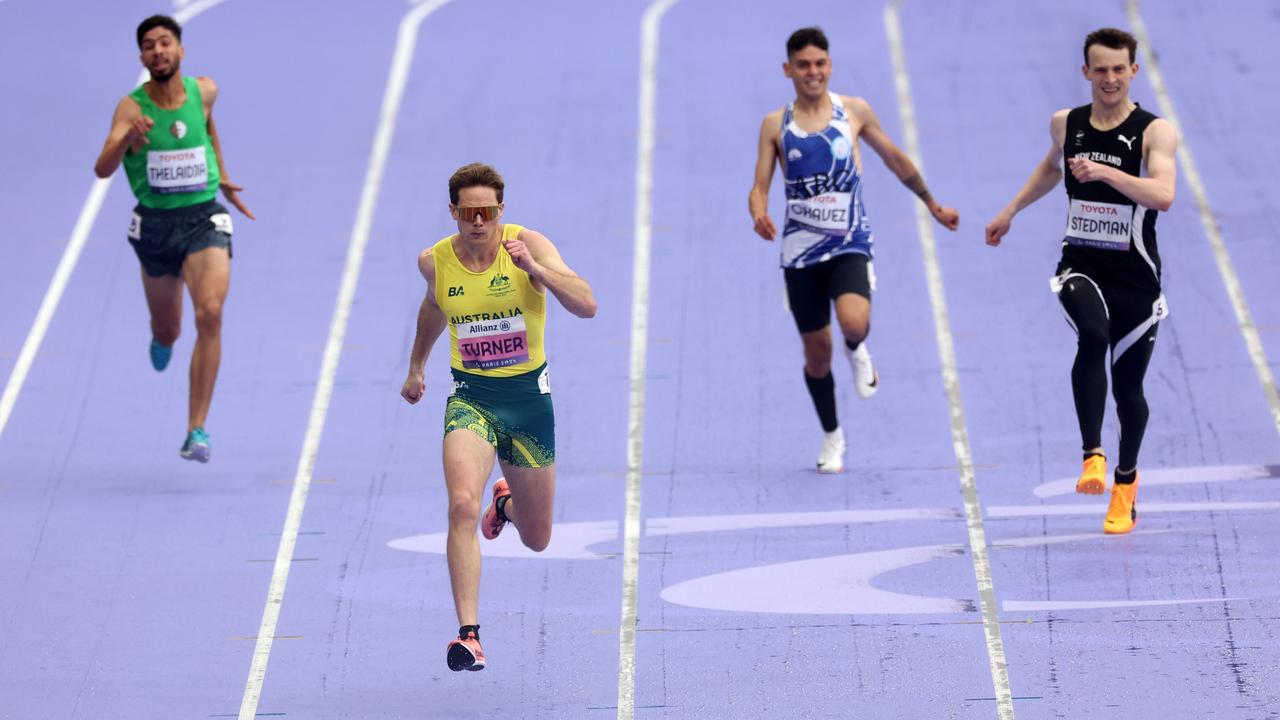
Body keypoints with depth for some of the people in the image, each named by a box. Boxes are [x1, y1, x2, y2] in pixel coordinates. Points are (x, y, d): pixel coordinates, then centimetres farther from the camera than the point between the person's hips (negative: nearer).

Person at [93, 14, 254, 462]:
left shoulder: (204, 91, -2)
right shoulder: (133, 108, -12)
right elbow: (102, 169, -23)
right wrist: (128, 138, -42)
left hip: (204, 219, 0)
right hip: (155, 223, 0)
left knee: (210, 314, -23)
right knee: (167, 331, 16)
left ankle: (197, 429, -23)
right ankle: (163, 340, 59)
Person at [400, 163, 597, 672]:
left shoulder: (528, 244, -13)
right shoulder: (434, 261, -5)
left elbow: (587, 306, -25)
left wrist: (536, 269, -38)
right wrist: (416, 366, 32)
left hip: (529, 397, 0)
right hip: (471, 396, 0)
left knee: (536, 541, 15)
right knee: (462, 505, -28)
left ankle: (506, 503, 53)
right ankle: (468, 633, -27)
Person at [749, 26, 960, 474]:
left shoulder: (854, 112, 1)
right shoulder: (776, 125, 1)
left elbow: (896, 159, 14)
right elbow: (759, 188, 0)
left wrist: (933, 205, 20)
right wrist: (760, 215, -23)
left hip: (850, 244, -1)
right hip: (801, 251, 1)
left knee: (854, 322, -29)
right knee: (817, 352, 8)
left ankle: (857, 352, 9)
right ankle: (832, 437, 29)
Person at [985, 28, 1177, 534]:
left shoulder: (1154, 132, -11)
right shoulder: (1066, 124, 2)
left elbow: (1163, 195, -29)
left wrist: (1106, 172, -39)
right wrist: (1011, 211, 31)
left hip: (1135, 277, -1)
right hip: (1080, 266, 1)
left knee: (1127, 384, 8)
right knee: (1092, 337, -31)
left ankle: (1125, 484, 33)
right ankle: (1093, 455, -30)